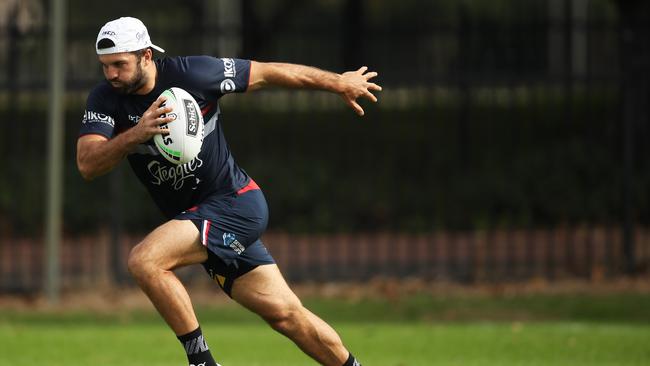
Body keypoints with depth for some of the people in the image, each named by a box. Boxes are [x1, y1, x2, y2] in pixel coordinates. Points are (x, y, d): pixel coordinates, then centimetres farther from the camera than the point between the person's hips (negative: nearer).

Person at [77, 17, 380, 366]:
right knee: (284, 314, 9)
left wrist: (339, 82, 7)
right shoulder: (106, 99, -5)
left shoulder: (191, 73, -15)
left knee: (144, 261, -25)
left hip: (236, 203, -5)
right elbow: (87, 164, -18)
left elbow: (266, 73, -3)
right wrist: (136, 135, -36)